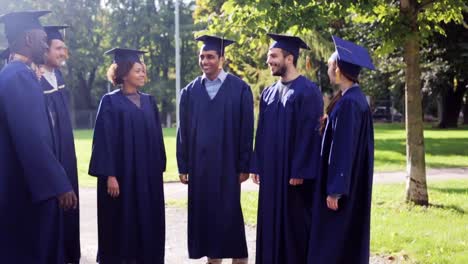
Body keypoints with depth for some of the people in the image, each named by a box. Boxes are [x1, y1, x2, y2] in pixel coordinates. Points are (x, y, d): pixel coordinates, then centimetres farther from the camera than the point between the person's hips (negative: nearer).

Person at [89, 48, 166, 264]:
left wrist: (159, 169, 9)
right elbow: (104, 140, -11)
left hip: (148, 174, 6)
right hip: (122, 174, -5)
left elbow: (156, 138, 14)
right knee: (122, 223, 0)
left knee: (147, 223, 7)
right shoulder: (111, 102, -5)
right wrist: (110, 175, -17)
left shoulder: (149, 102, 11)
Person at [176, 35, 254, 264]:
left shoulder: (239, 89, -2)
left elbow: (246, 130, -3)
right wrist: (183, 166, 3)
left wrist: (244, 166, -7)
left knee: (230, 212, 1)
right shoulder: (190, 91, 7)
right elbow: (183, 131, 8)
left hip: (227, 163, -3)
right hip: (199, 163, 3)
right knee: (204, 212, 7)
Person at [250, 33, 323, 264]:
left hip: (294, 172, -7)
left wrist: (299, 172, -18)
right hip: (270, 171, 7)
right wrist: (257, 166, 9)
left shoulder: (308, 91, -11)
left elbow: (310, 133, -15)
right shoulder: (269, 93, 11)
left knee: (295, 222, 2)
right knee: (272, 222, 10)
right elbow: (262, 132, 13)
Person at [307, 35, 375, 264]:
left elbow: (344, 149, -22)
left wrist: (335, 190, -20)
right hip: (351, 183, 10)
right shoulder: (356, 98, 10)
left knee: (335, 245, -2)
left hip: (343, 184, -10)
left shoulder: (348, 103, -20)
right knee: (348, 244, 15)